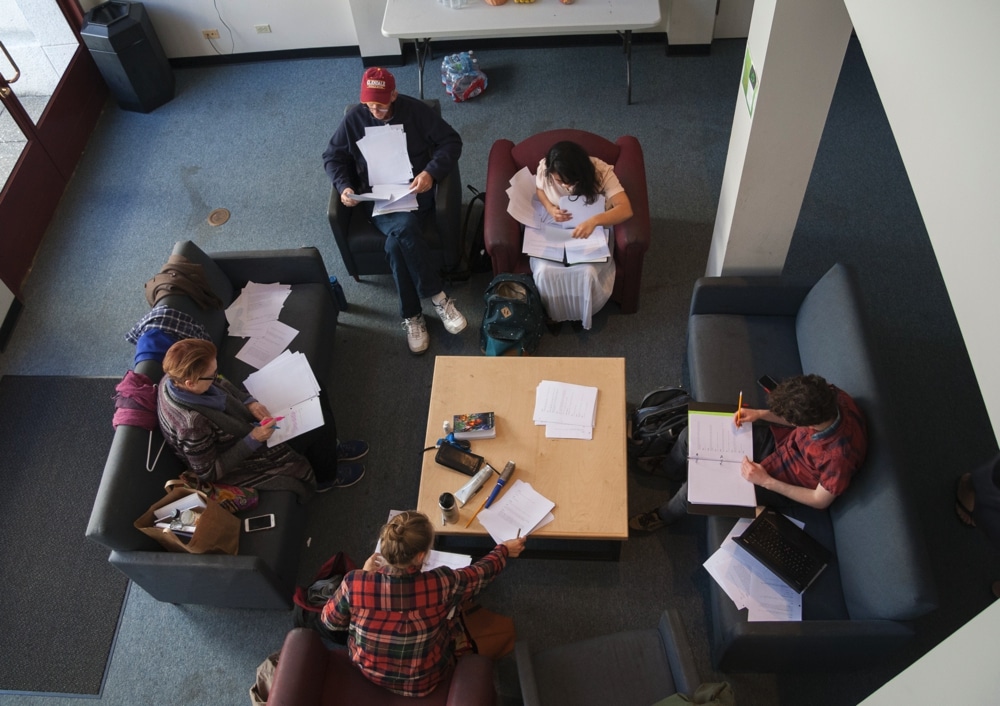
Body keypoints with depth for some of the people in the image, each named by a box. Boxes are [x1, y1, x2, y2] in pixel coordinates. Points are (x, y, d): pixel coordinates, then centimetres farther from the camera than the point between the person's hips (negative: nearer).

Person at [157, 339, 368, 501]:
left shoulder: (178, 376, -20)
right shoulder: (192, 425, -41)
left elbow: (222, 385, 1)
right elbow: (210, 472, -26)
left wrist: (249, 402, -14)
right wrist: (253, 441, -28)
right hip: (237, 459, -7)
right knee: (318, 423, -2)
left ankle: (327, 450, 37)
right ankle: (326, 475, 29)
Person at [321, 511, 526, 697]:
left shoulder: (354, 583, -32)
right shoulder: (442, 584, -33)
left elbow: (330, 621, -10)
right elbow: (481, 572, -11)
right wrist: (504, 550, 9)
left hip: (366, 670, 2)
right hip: (422, 683, -1)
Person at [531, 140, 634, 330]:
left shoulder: (601, 171, -27)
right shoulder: (545, 169, -21)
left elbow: (626, 209, -32)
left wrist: (594, 221, -48)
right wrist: (550, 208, -18)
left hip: (592, 233, -1)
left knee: (588, 271, -29)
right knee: (544, 271, -25)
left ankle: (583, 313, 5)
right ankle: (552, 313, 8)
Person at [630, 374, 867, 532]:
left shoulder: (840, 454, -40)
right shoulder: (828, 396, -25)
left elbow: (821, 501, -21)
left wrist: (766, 481, -22)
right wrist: (761, 414, -12)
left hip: (783, 480, -6)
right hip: (779, 440, 6)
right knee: (691, 436, 1)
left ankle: (664, 516, 24)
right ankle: (664, 468, 36)